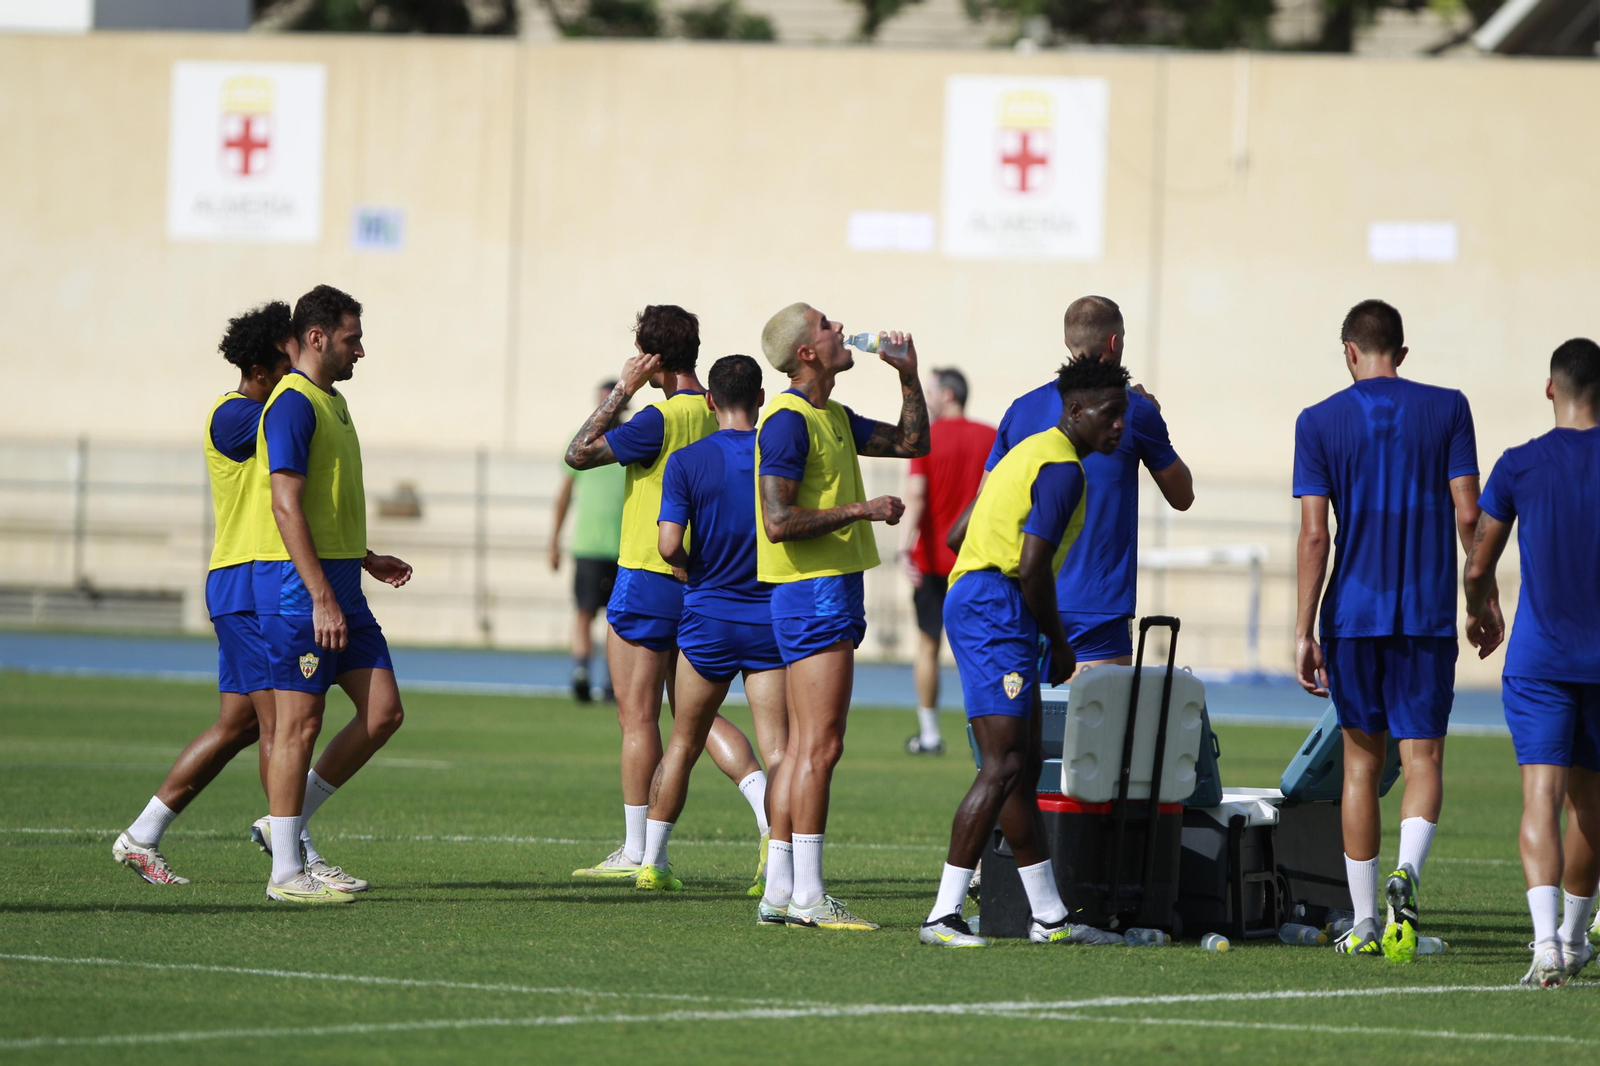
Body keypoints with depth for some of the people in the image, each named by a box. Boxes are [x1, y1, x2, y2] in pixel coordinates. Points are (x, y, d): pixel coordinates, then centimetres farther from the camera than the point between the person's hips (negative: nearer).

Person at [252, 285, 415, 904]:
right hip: (297, 581, -9)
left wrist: (365, 560, 23)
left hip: (337, 580, 9)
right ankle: (287, 872, 1)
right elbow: (286, 506, -20)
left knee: (384, 712, 4)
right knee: (301, 723, -5)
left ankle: (288, 825, 15)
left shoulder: (333, 403, 18)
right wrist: (321, 597, -23)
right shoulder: (293, 404, -13)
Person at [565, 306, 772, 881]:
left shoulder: (662, 418, -18)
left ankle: (635, 854, 5)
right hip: (701, 585, 8)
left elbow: (579, 453, -15)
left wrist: (623, 390, -12)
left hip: (648, 579, -8)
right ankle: (769, 808, -6)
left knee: (637, 716, 1)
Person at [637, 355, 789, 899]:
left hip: (708, 617, 0)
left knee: (684, 743, 15)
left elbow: (669, 543, -14)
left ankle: (652, 860, 20)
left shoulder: (686, 461, -6)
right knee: (777, 751, -3)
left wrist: (695, 570, 6)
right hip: (772, 618, 0)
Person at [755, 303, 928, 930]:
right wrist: (861, 510, -17)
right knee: (820, 744, -11)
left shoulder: (834, 418, 16)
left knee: (806, 744, 10)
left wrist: (908, 373, 16)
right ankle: (807, 896, -12)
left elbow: (910, 443, 28)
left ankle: (779, 888, 12)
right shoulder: (788, 421, -15)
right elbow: (779, 522, -21)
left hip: (835, 591, 10)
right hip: (812, 592, -10)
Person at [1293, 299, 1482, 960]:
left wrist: (1304, 632, -3)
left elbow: (1314, 535, -4)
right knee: (1422, 761, 1)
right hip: (1428, 616, -1)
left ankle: (1364, 924, 12)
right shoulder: (1447, 409, 1)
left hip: (1352, 614, 1)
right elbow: (1468, 514, -2)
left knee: (1362, 764, 11)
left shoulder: (1319, 422, 1)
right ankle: (1406, 874, -27)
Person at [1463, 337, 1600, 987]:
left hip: (1538, 659, -2)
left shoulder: (1519, 466, -4)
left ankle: (1547, 941, -26)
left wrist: (1480, 611, 24)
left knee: (1541, 794, -9)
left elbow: (1477, 567, 3)